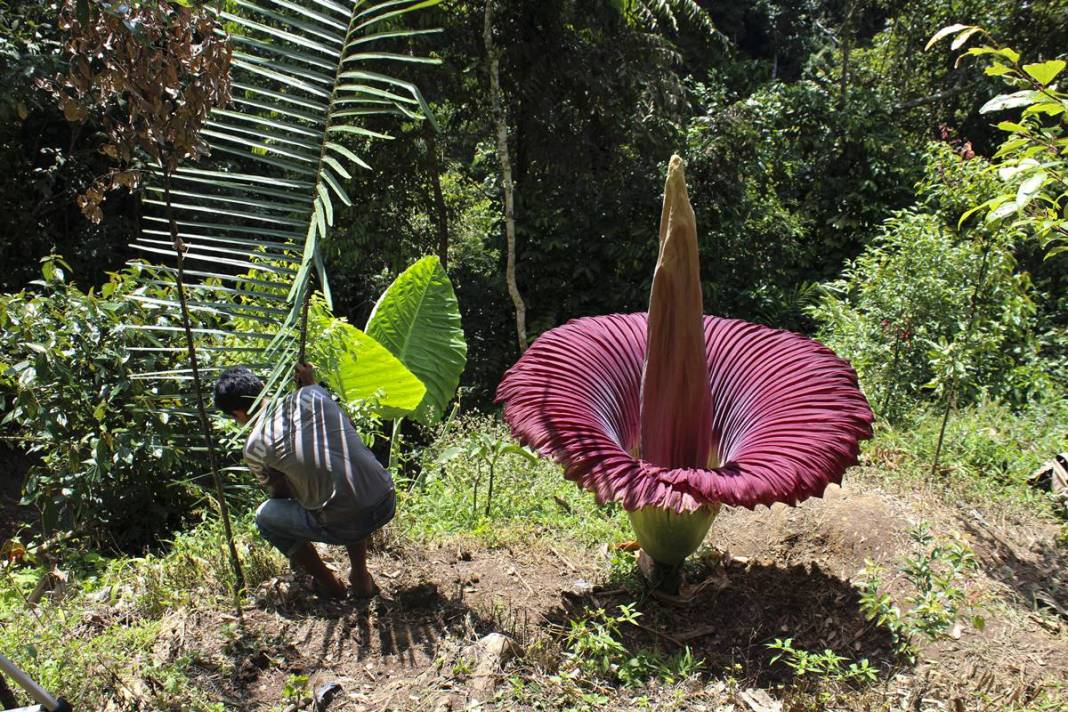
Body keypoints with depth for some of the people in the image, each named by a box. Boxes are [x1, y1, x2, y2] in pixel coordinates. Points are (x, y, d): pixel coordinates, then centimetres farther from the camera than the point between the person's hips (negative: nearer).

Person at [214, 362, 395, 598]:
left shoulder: (255, 447, -3)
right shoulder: (312, 394, 6)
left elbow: (280, 493, 14)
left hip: (343, 527, -4)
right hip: (387, 504, 5)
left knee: (265, 516, 21)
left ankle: (328, 584, 27)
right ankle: (361, 579, 36)